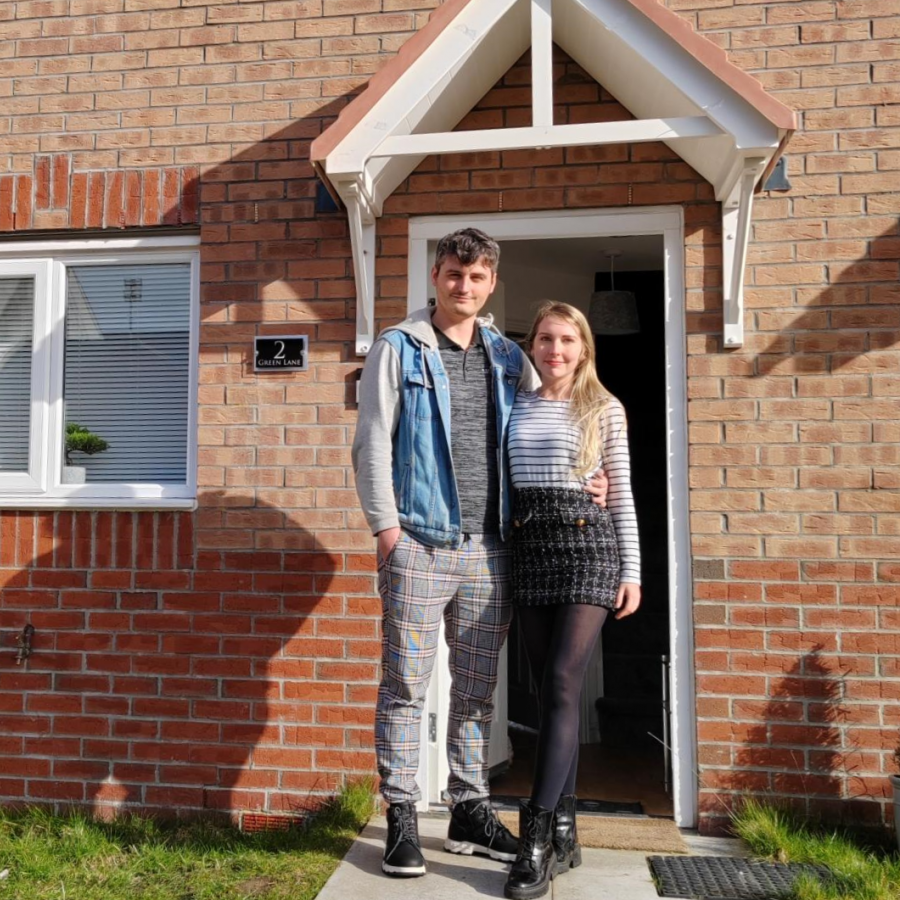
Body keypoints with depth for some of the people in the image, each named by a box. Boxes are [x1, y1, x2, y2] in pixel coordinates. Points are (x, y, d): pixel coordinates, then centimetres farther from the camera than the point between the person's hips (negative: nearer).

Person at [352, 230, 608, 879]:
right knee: (406, 687, 2)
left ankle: (471, 812, 26)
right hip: (419, 545, -4)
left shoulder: (508, 357, 13)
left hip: (489, 549, 4)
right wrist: (387, 526, -10)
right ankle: (402, 818, 16)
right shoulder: (399, 349, 2)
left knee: (477, 690, 12)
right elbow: (373, 443, -3)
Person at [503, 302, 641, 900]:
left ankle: (536, 836, -8)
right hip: (530, 544, 3)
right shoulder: (517, 407, 13)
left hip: (587, 542, -3)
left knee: (563, 684, -12)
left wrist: (632, 571, 0)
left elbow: (622, 495, 4)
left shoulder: (605, 409, 5)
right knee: (549, 690, 5)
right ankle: (564, 830, 15)